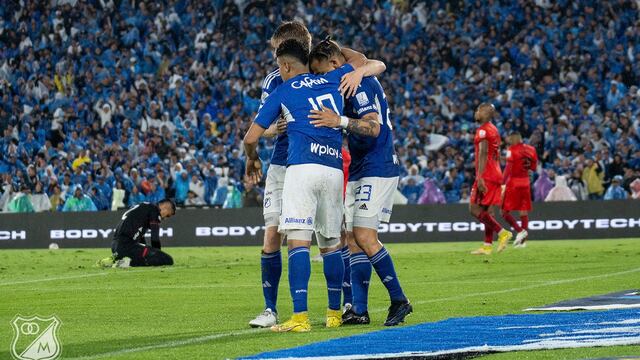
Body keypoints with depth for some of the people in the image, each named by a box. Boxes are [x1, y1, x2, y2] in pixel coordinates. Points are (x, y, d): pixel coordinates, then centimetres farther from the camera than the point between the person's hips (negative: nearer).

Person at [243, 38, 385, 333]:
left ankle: (300, 317, -23)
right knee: (331, 244, 16)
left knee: (298, 241, -12)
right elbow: (378, 65, 29)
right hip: (334, 170, 4)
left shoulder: (281, 93, 10)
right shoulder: (333, 79, 18)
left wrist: (252, 159, 30)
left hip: (302, 167, -4)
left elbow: (251, 138, 13)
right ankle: (334, 313, 22)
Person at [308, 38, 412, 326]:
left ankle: (399, 300, -7)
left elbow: (373, 128, -26)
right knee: (353, 238, 4)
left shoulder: (361, 83, -15)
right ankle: (359, 310, 2)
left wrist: (341, 121, -39)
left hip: (378, 169, -10)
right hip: (359, 171, 10)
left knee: (364, 237, -15)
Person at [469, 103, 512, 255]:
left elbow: (483, 154, -20)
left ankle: (502, 233, -13)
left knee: (475, 209, -8)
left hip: (486, 175, -9)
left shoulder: (483, 130, -11)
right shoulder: (494, 130, 18)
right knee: (487, 210, 9)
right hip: (496, 174, 9)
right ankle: (487, 246, 8)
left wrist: (480, 177, -24)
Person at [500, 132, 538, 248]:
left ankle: (520, 231, -17)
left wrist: (502, 184, -18)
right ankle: (522, 240, 7)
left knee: (505, 212, 0)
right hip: (525, 182, 6)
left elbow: (508, 168, -17)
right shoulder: (530, 149, 8)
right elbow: (533, 167, 14)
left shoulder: (512, 150, -9)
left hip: (513, 182, -6)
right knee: (524, 211, 8)